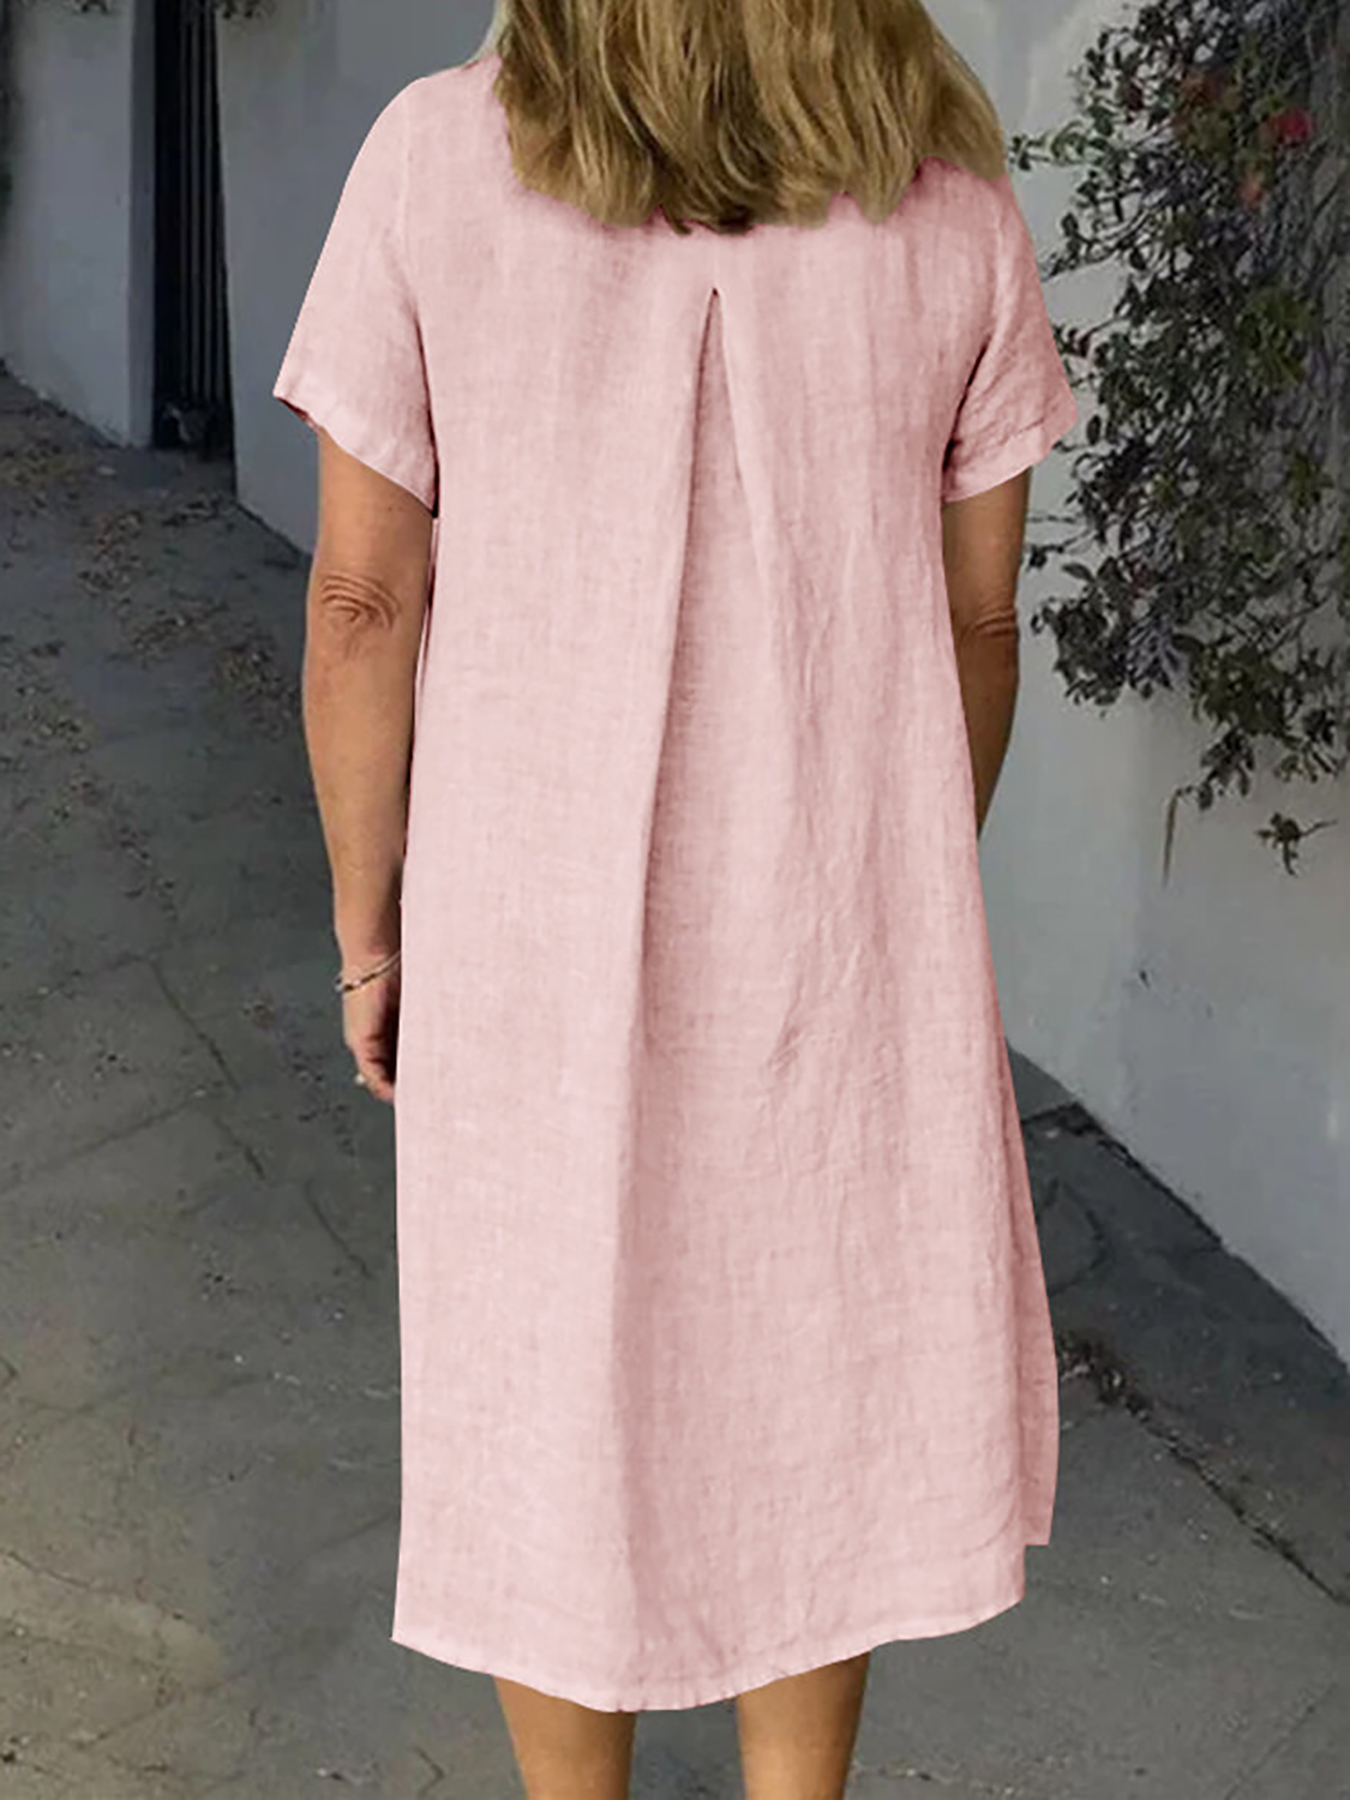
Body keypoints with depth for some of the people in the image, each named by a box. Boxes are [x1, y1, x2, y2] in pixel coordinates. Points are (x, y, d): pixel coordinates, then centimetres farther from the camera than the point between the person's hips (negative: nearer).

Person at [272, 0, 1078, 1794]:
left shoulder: (436, 159, -10)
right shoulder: (952, 197, -5)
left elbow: (365, 596, -9)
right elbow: (976, 619, 1)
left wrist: (368, 923, 3)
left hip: (535, 925, -1)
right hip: (843, 919, 1)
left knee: (558, 1394, 17)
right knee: (821, 1389, 19)